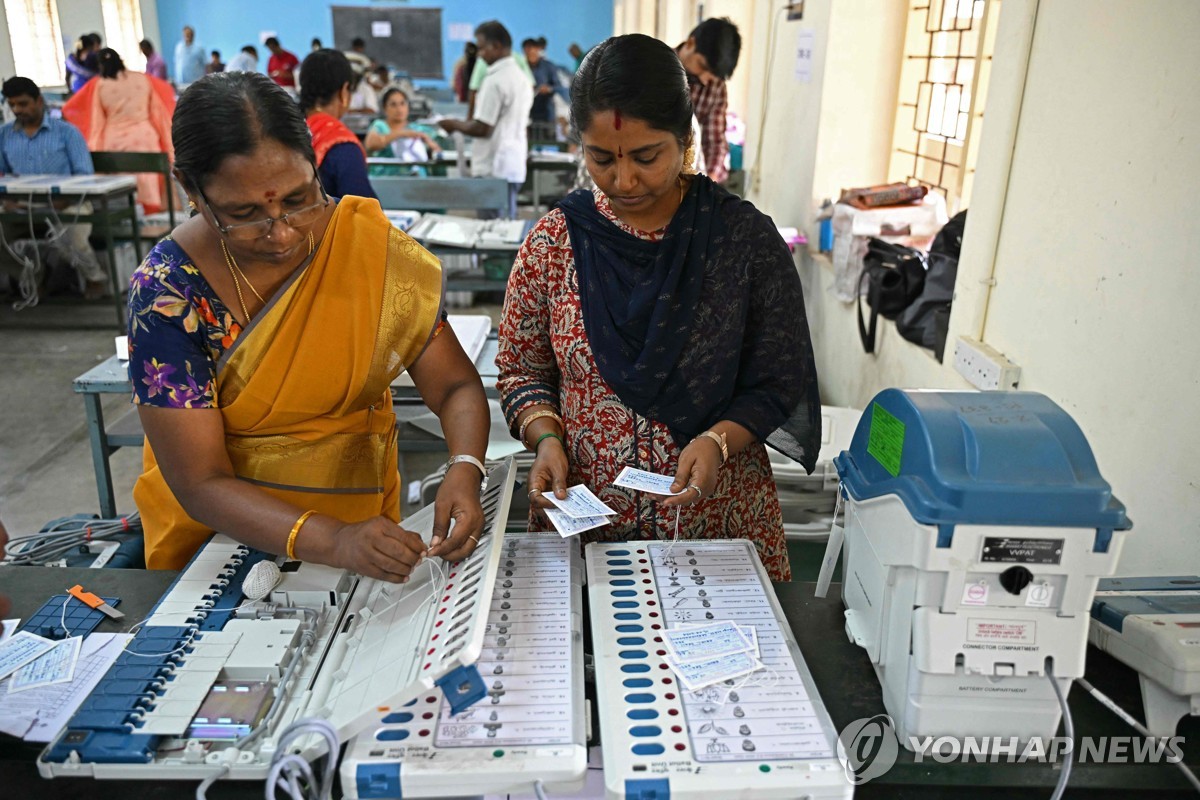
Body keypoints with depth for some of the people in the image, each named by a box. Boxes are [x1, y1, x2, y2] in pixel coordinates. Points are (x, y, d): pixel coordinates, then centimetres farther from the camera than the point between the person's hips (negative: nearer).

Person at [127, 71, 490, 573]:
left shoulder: (367, 242, -11)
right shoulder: (167, 288, -15)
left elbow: (455, 386, -7)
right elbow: (201, 483, -17)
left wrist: (464, 470, -27)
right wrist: (334, 542, -32)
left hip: (362, 520, 1)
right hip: (215, 531, 0)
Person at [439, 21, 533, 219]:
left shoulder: (495, 81, -15)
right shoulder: (522, 77, 13)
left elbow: (482, 129, -17)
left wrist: (454, 125, -3)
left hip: (494, 169, -9)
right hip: (514, 165, 9)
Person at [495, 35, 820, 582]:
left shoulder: (745, 238, -8)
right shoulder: (554, 241, -4)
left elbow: (776, 385, -3)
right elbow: (521, 371, 4)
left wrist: (718, 440, -20)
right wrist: (545, 438, -14)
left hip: (717, 515, 0)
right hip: (580, 512, 1)